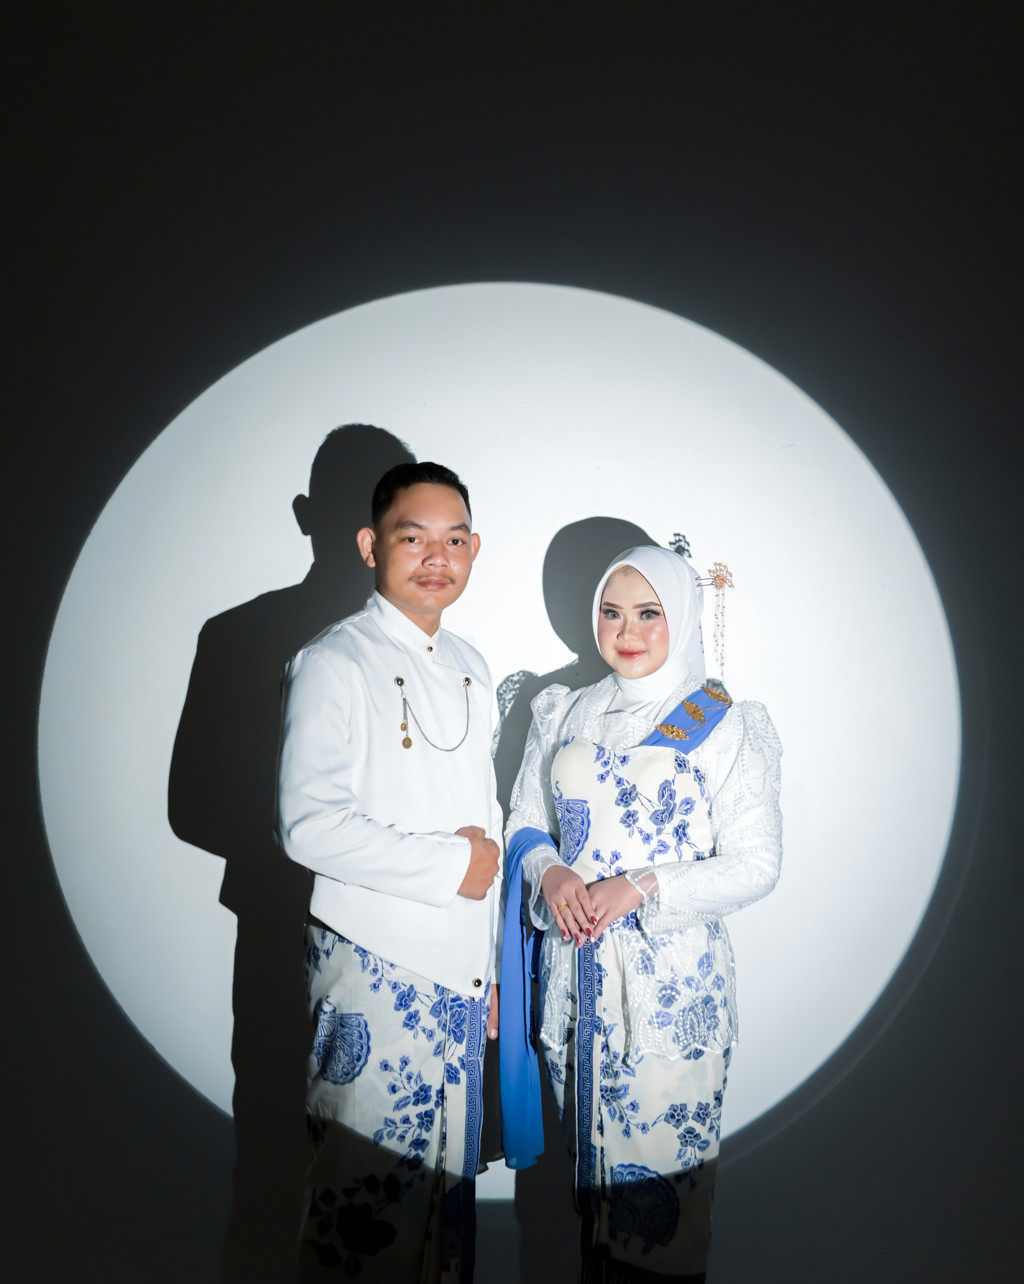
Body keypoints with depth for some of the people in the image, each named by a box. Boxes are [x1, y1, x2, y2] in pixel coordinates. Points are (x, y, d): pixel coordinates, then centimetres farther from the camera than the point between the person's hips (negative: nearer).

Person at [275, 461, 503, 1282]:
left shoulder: (471, 670, 12)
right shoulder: (335, 664, -9)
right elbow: (309, 826, -19)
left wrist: (491, 967, 15)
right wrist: (449, 863, -13)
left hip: (459, 971, 6)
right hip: (375, 966, -6)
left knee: (449, 1175, 17)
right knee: (370, 1190, 4)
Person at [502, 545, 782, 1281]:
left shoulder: (724, 728, -6)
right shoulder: (566, 715, 7)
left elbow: (756, 863, -8)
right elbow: (526, 821, 12)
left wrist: (642, 888, -19)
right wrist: (549, 872, -10)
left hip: (671, 978, -3)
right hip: (575, 969, 4)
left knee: (661, 1151, 5)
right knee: (589, 1143, 16)